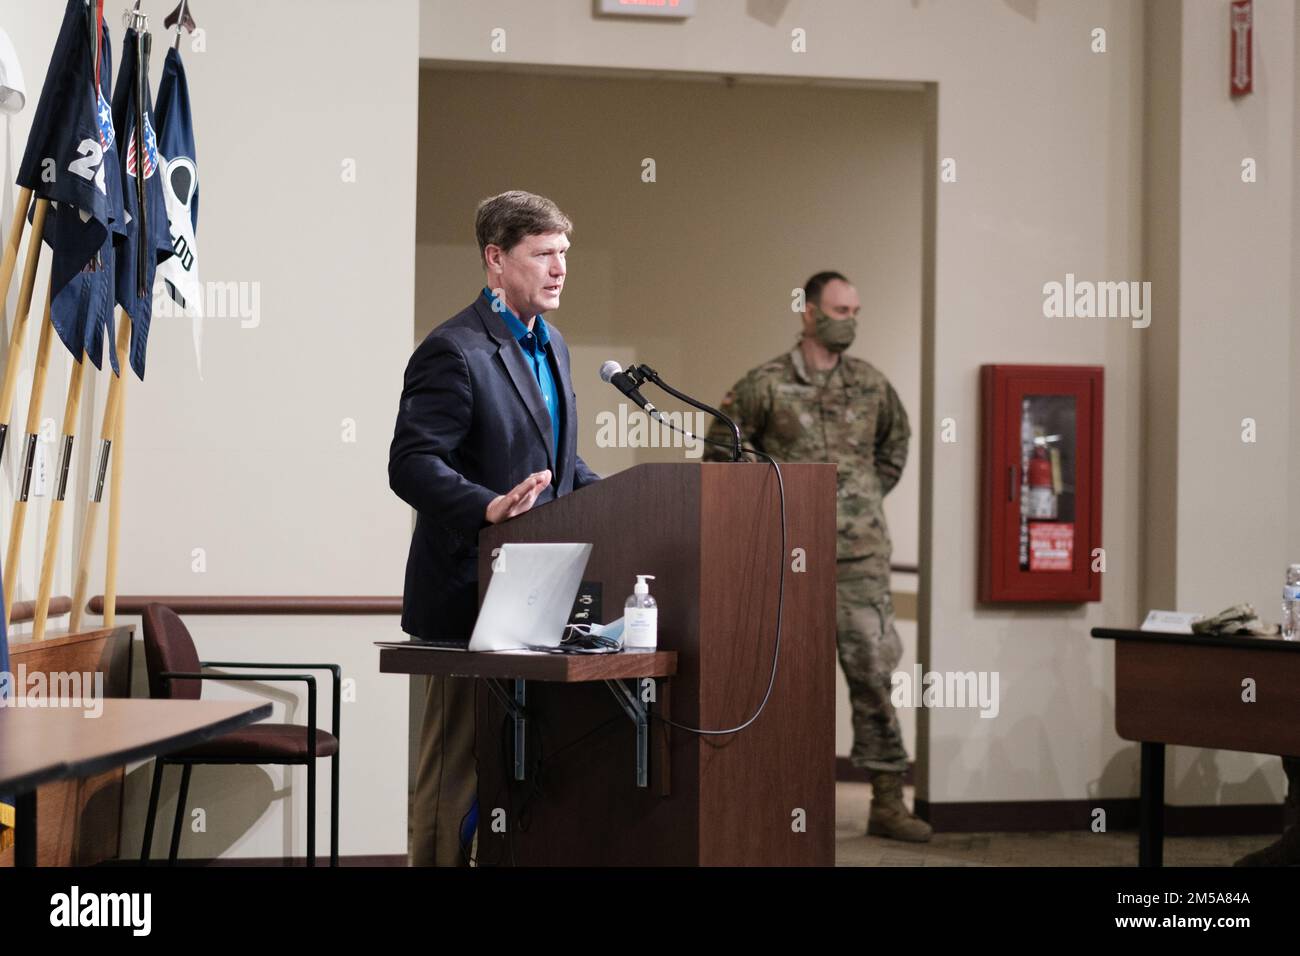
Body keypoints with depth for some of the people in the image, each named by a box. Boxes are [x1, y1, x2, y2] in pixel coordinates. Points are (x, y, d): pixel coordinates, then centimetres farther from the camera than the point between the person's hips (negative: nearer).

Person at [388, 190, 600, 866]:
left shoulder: (549, 346, 16)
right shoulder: (454, 351, -13)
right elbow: (411, 465, -21)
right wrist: (490, 508, -35)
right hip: (470, 594, -9)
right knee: (454, 768, -3)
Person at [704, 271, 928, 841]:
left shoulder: (871, 384, 8)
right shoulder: (766, 385, -3)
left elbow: (896, 438, 26)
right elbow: (722, 446, 6)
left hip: (861, 553, 2)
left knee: (874, 670, -3)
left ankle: (887, 801, 0)